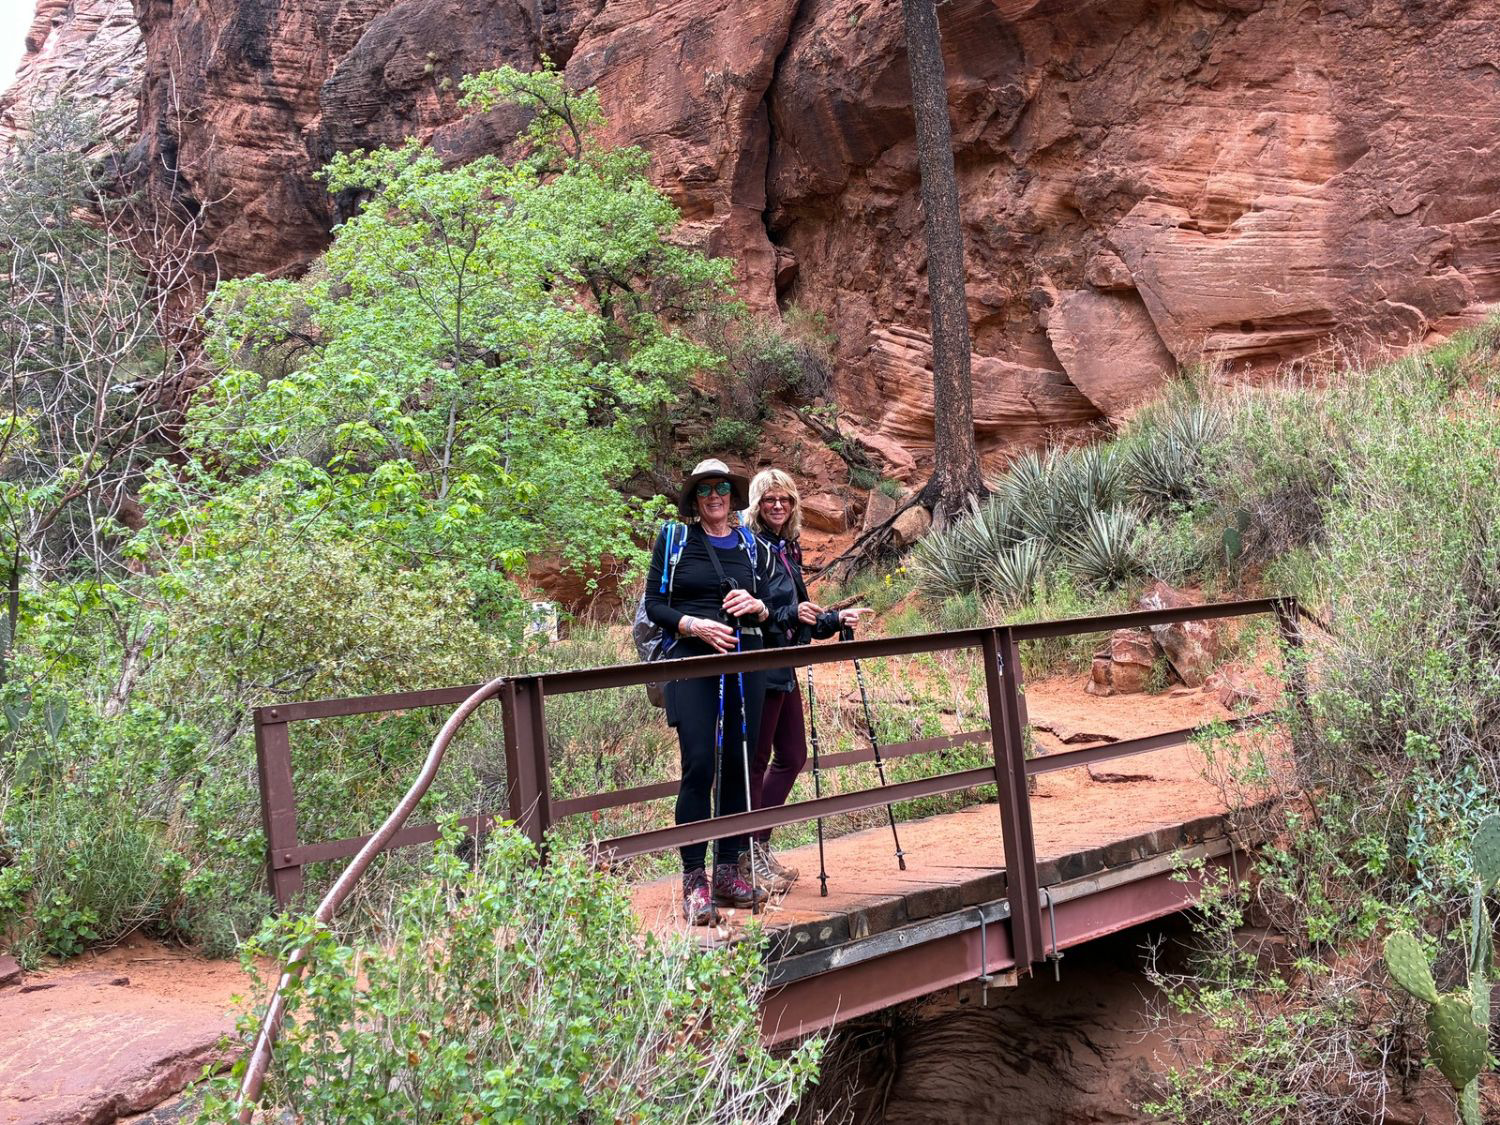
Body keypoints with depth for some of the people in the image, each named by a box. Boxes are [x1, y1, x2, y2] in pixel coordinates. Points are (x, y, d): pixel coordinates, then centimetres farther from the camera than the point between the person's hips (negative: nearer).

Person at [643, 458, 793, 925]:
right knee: (699, 765, -12)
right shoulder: (673, 540, 7)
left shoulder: (754, 547, 15)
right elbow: (654, 604, 3)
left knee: (738, 765, 3)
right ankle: (694, 880, -7)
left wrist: (757, 605, -6)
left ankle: (728, 872, 13)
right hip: (692, 659, -3)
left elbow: (780, 608, 16)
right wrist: (696, 625, -12)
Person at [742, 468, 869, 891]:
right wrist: (791, 614, -28)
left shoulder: (788, 548, 15)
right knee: (756, 761, -3)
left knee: (792, 756, 13)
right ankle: (750, 857, 6)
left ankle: (761, 848, 23)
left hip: (785, 668, 9)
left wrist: (836, 618, 9)